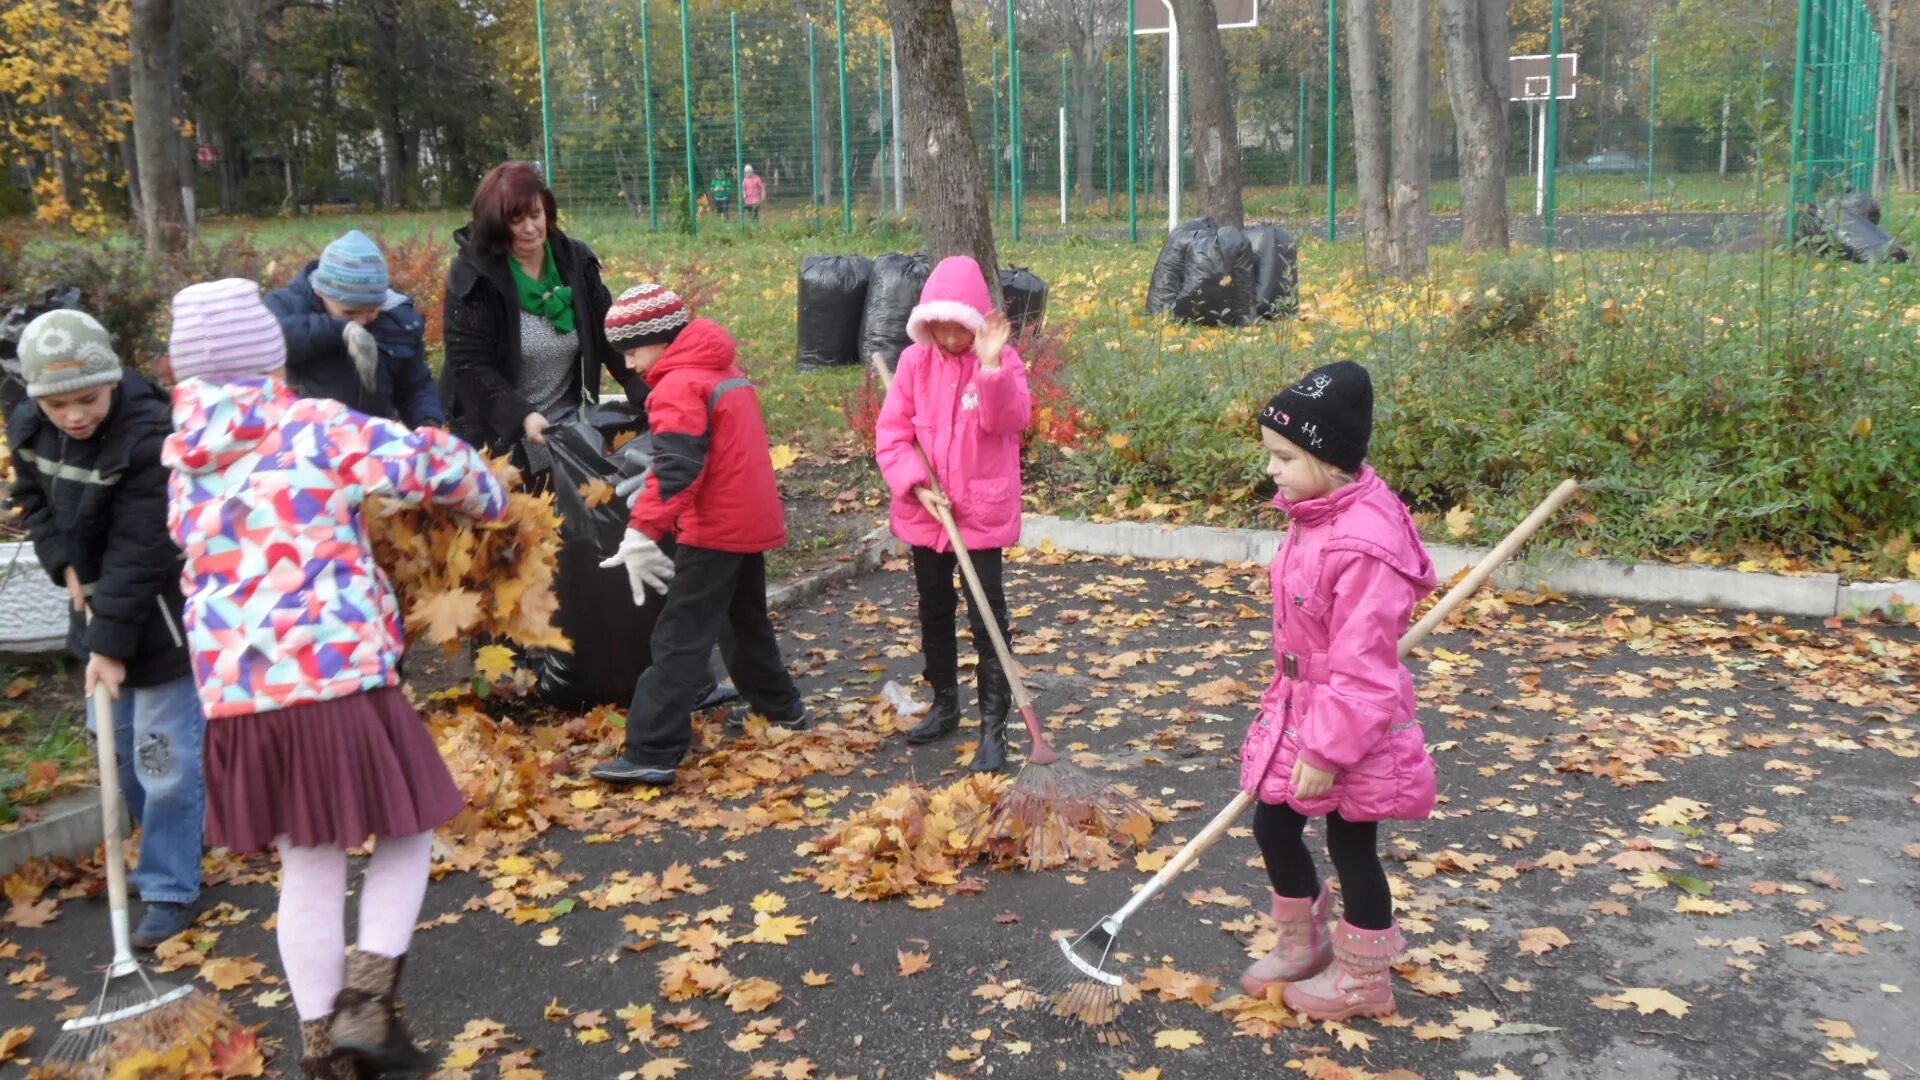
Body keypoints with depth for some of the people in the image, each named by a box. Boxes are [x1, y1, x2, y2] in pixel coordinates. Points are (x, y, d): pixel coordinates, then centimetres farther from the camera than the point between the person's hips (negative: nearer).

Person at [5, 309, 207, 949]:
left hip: (159, 611, -8)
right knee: (115, 739, 20)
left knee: (164, 755, -4)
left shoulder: (150, 439, -28)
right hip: (97, 598, 8)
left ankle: (170, 889, 8)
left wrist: (113, 643, -26)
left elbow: (138, 553, -27)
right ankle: (166, 843, 39)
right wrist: (66, 567, -4)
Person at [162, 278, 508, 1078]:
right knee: (406, 836, 14)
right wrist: (488, 503, 15)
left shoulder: (183, 459, 10)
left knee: (308, 870, 16)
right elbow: (433, 465, -7)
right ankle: (362, 1007, 4)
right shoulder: (313, 428, -5)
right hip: (335, 683, -5)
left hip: (235, 695, 6)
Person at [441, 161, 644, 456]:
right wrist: (521, 415, -26)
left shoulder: (575, 260, 1)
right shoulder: (474, 276, -11)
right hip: (497, 430, -4)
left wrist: (643, 394, -8)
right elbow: (469, 364, -14)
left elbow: (609, 332, 5)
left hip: (569, 419, 4)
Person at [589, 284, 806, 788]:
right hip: (752, 519, 9)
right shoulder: (725, 371, 14)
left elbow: (677, 469, -27)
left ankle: (651, 753, -12)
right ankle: (781, 707, 43)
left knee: (680, 637, -10)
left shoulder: (679, 386, -15)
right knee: (745, 620, 27)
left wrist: (642, 531, -33)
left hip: (715, 529, -9)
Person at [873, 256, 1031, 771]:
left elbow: (1009, 420, -24)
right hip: (926, 512, 4)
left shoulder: (1001, 361, -7)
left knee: (988, 619, -2)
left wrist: (991, 367, -37)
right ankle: (944, 704, 35)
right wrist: (917, 484, -14)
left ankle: (994, 725, 5)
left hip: (982, 511, -4)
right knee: (934, 613, 17)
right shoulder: (915, 362, 0)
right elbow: (892, 433, -2)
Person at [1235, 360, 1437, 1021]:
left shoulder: (1362, 544, -29)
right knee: (1272, 825, 16)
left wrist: (1326, 749, -22)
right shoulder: (1315, 515, 2)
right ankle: (1305, 944, 39)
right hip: (1297, 703, 9)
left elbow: (1361, 667, -27)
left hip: (1350, 721, -9)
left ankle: (1363, 979, 31)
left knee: (1350, 846, 9)